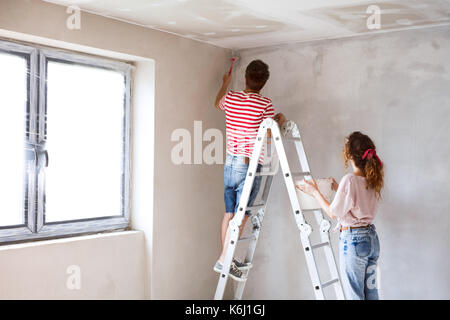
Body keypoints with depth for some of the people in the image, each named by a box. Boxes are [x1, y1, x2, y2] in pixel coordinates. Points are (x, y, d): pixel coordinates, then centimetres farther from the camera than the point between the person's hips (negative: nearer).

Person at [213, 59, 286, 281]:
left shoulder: (231, 98, 5)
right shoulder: (265, 104, -11)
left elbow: (217, 103, 29)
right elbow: (267, 136, -9)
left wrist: (225, 83, 46)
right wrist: (279, 122, 11)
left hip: (230, 162, 6)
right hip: (250, 165, -6)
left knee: (229, 212, 12)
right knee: (241, 215, -2)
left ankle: (227, 258, 19)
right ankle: (223, 260, -3)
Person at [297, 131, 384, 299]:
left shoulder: (349, 180, -20)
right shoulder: (373, 180, 3)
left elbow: (333, 212, -11)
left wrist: (315, 192, -1)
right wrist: (338, 188, 23)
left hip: (353, 239, -8)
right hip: (372, 237, 8)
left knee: (355, 295, 3)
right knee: (371, 292, 15)